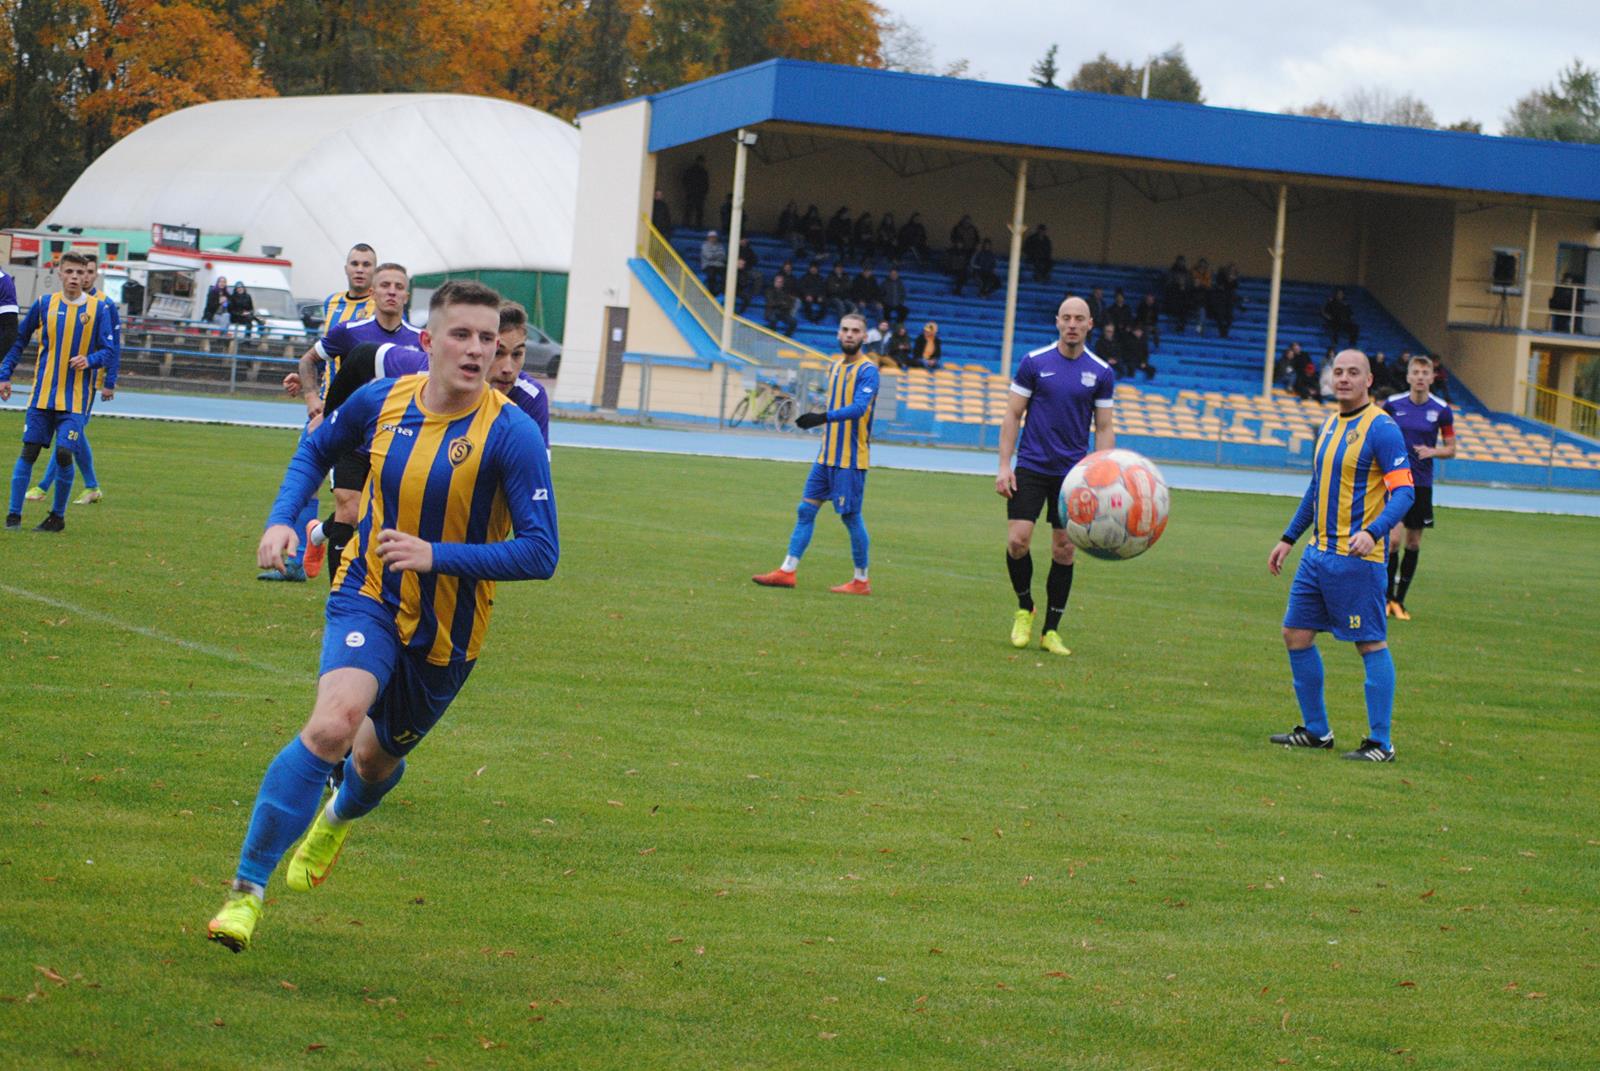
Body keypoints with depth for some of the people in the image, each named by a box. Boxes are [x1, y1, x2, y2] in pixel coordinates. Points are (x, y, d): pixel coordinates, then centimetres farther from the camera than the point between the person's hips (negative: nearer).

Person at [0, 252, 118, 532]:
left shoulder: (98, 308, -1)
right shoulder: (44, 304, 2)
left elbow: (108, 350, 1)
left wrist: (89, 360, -20)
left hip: (76, 398, -1)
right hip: (42, 394, 1)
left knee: (64, 453, -9)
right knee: (29, 451, -1)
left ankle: (58, 516, 7)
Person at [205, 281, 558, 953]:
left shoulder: (512, 435, -20)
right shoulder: (380, 401, -8)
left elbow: (540, 553, -21)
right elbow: (318, 448, 15)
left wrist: (436, 555, -29)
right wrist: (282, 518, 0)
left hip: (447, 631, 0)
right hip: (369, 600, 0)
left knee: (377, 757, 21)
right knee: (332, 724, -28)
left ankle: (337, 819, 61)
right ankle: (246, 889, -21)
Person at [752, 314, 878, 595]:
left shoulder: (867, 370, -12)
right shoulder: (836, 365, 13)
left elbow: (858, 407, -26)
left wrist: (823, 418, -36)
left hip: (851, 459, -8)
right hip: (827, 455, 8)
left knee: (851, 516, -3)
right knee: (806, 509, 5)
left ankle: (861, 581, 7)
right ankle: (787, 571, 8)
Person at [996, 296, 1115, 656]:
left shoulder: (1101, 373, 3)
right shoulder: (1034, 363, -1)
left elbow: (1104, 428, 7)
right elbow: (1013, 415, 2)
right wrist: (1004, 466, -5)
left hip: (1073, 473, 1)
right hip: (1030, 467, -1)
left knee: (1064, 549, 1)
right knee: (1017, 539, -12)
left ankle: (1051, 630, 11)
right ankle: (1024, 608, 14)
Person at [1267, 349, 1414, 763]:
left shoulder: (1381, 429, -11)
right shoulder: (1331, 426, 14)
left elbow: (1404, 492, -17)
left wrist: (1372, 532, -31)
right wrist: (1289, 538, 24)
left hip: (1357, 557, -9)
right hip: (1318, 553, 9)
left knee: (1371, 644, -4)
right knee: (1296, 634, 9)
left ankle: (1381, 743, -1)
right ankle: (1316, 730, 20)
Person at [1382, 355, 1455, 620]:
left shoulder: (1441, 410, -2)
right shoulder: (1392, 404, -3)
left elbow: (1451, 449, 4)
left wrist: (1432, 451, -14)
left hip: (1421, 483, 2)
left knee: (1414, 543, 7)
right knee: (1393, 539, -14)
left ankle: (1399, 600, 18)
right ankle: (1387, 596, 1)